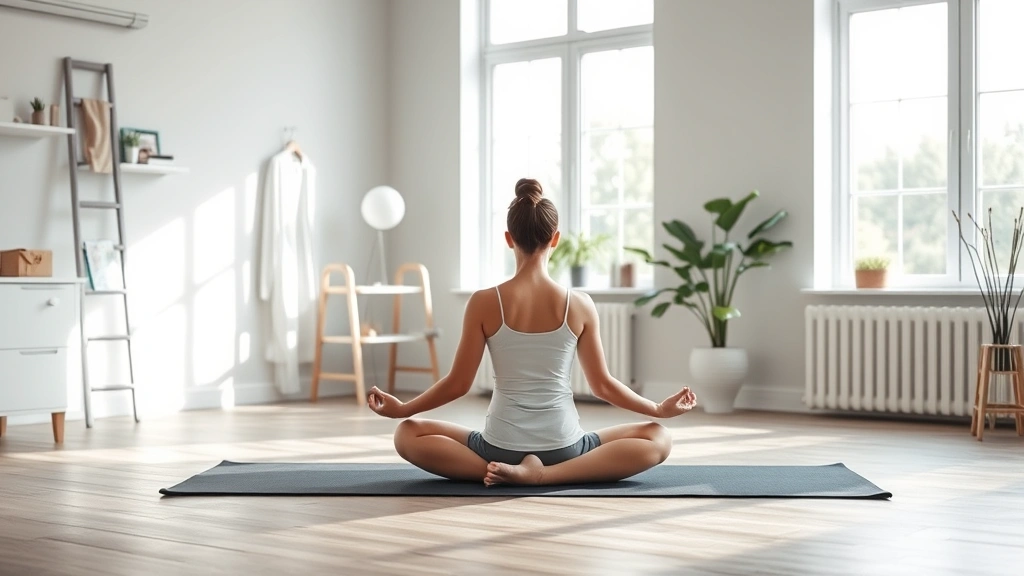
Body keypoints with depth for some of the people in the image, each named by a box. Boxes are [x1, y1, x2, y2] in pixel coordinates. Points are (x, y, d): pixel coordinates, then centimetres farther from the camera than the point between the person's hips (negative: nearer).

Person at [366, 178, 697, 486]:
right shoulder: (580, 305, -4)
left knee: (407, 435, 23)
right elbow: (603, 386, 4)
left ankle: (495, 470, -3)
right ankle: (545, 475, -3)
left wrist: (401, 409, 15)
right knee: (658, 439, 19)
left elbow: (458, 383, -2)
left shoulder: (484, 303, -6)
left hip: (499, 450, 1)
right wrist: (660, 409, 20)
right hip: (563, 450, 0)